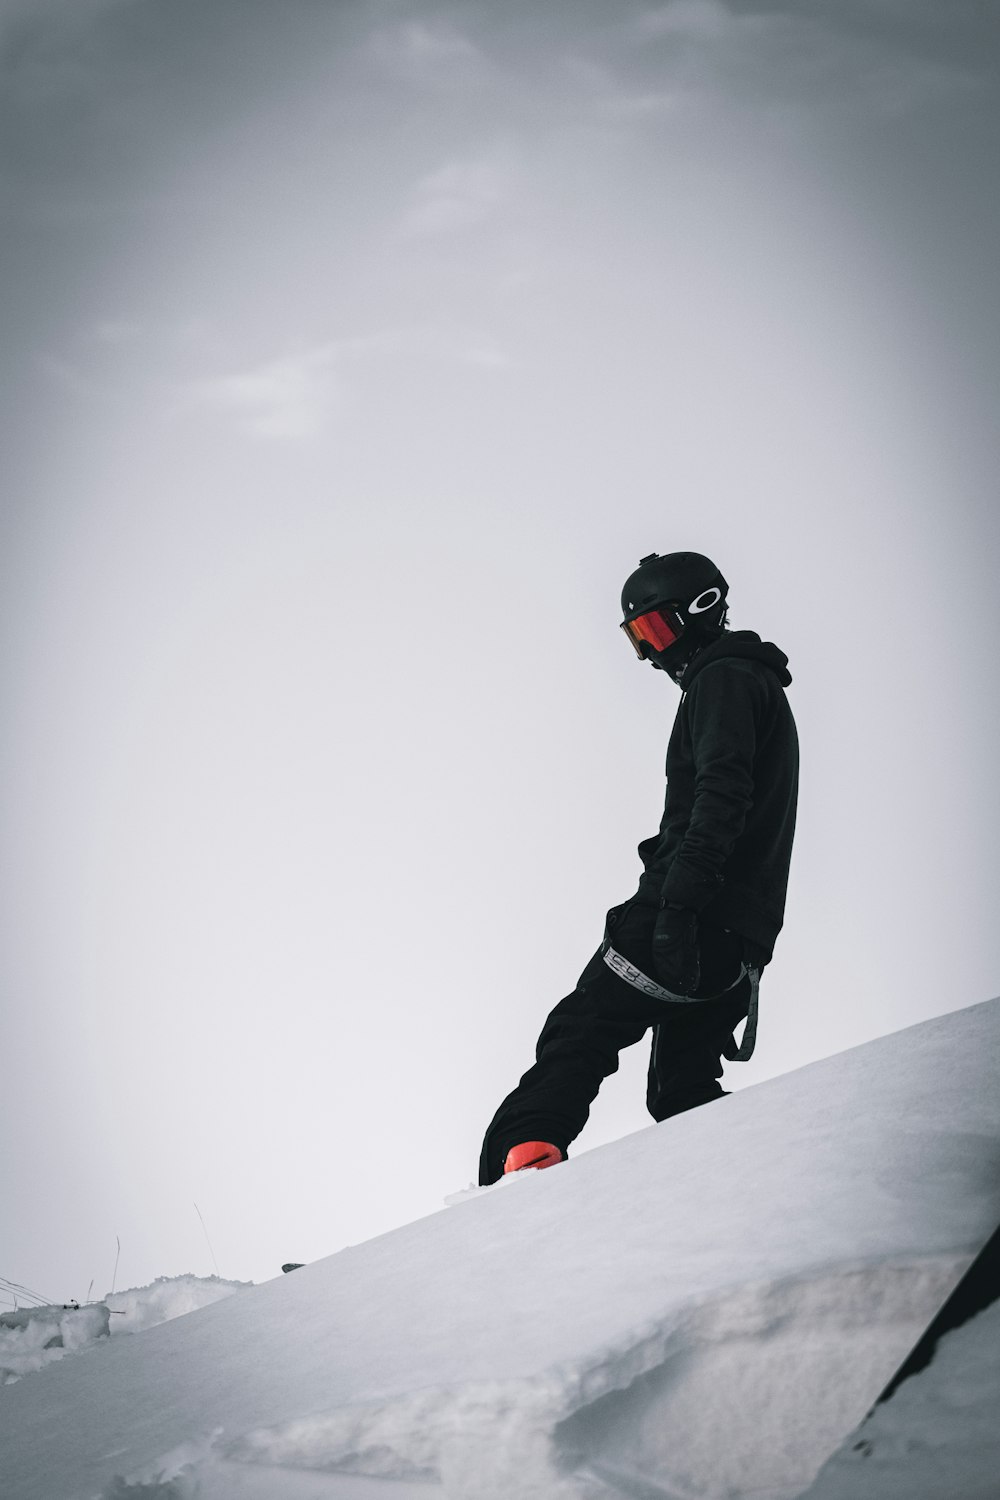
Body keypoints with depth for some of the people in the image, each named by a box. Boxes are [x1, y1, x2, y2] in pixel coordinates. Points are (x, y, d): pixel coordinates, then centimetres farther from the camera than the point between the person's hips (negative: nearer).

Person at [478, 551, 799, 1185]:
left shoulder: (724, 679, -1)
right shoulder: (758, 685, 30)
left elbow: (722, 790, -19)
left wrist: (681, 896, -30)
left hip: (693, 916, -10)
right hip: (745, 932, 10)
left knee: (577, 1037, -14)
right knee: (682, 1090, 12)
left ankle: (519, 1161, -30)